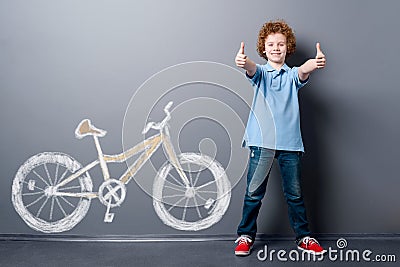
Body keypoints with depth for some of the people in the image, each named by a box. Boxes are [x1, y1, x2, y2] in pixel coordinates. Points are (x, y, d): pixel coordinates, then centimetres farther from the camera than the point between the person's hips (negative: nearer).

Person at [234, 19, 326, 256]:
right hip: (262, 141, -1)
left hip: (290, 141, 1)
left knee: (295, 194, 8)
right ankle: (245, 235, 18)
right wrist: (244, 61, -42)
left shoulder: (292, 75, 10)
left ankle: (304, 237, 23)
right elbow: (252, 70, -16)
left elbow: (303, 71, -14)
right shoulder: (261, 73, 8)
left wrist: (315, 63, -39)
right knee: (254, 193, 3)